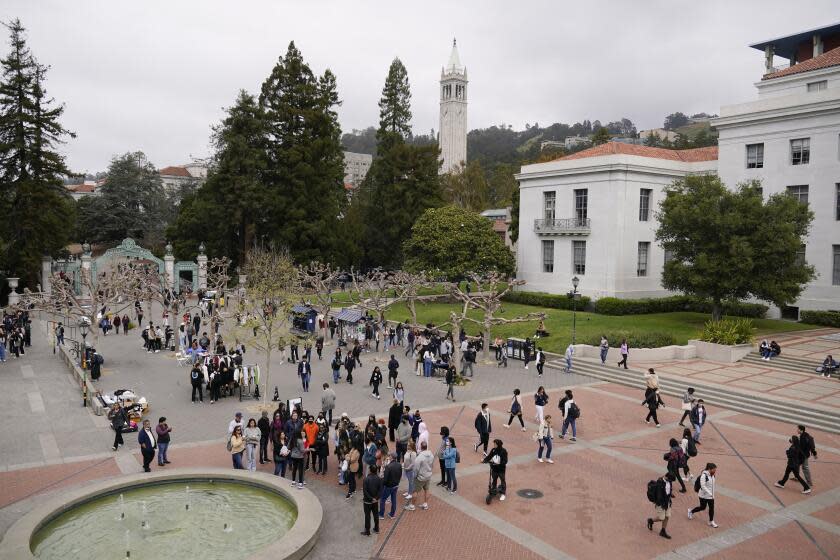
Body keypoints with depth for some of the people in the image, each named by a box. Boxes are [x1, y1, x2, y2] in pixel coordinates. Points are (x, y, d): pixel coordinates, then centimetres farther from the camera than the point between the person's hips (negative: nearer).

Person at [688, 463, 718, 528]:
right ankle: (691, 511, 33)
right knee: (703, 507, 8)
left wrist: (712, 494, 12)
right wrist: (710, 493, -26)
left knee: (711, 508, 6)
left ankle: (711, 522, 21)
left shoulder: (712, 475, 0)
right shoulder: (704, 475, -24)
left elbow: (712, 484, 12)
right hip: (704, 495, -6)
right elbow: (703, 486, -26)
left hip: (711, 495, 6)